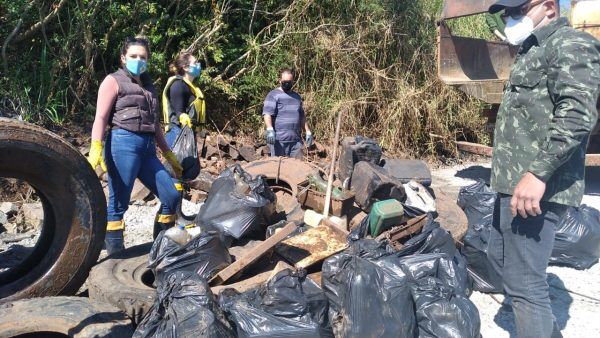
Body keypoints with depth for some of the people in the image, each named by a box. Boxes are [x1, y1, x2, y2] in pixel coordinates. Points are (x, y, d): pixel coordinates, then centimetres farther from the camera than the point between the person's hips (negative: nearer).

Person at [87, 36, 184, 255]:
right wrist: (95, 149, -21)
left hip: (148, 149, 7)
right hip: (123, 144, -7)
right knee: (118, 204, -4)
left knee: (172, 197, 4)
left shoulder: (148, 86, 24)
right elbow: (100, 117, -6)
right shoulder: (113, 81, 5)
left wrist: (169, 156, 25)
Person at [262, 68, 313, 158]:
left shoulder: (296, 96, 21)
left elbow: (302, 116, 27)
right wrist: (270, 129, -28)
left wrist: (308, 132, 19)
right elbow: (267, 113, -13)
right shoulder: (273, 95, -1)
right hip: (278, 140, -6)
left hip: (296, 140, 6)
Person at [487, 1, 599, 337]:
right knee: (500, 256, 21)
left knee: (524, 282, -6)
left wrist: (538, 173, -28)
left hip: (536, 187, -11)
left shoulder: (570, 45, -9)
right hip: (514, 183, 11)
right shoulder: (532, 51, 22)